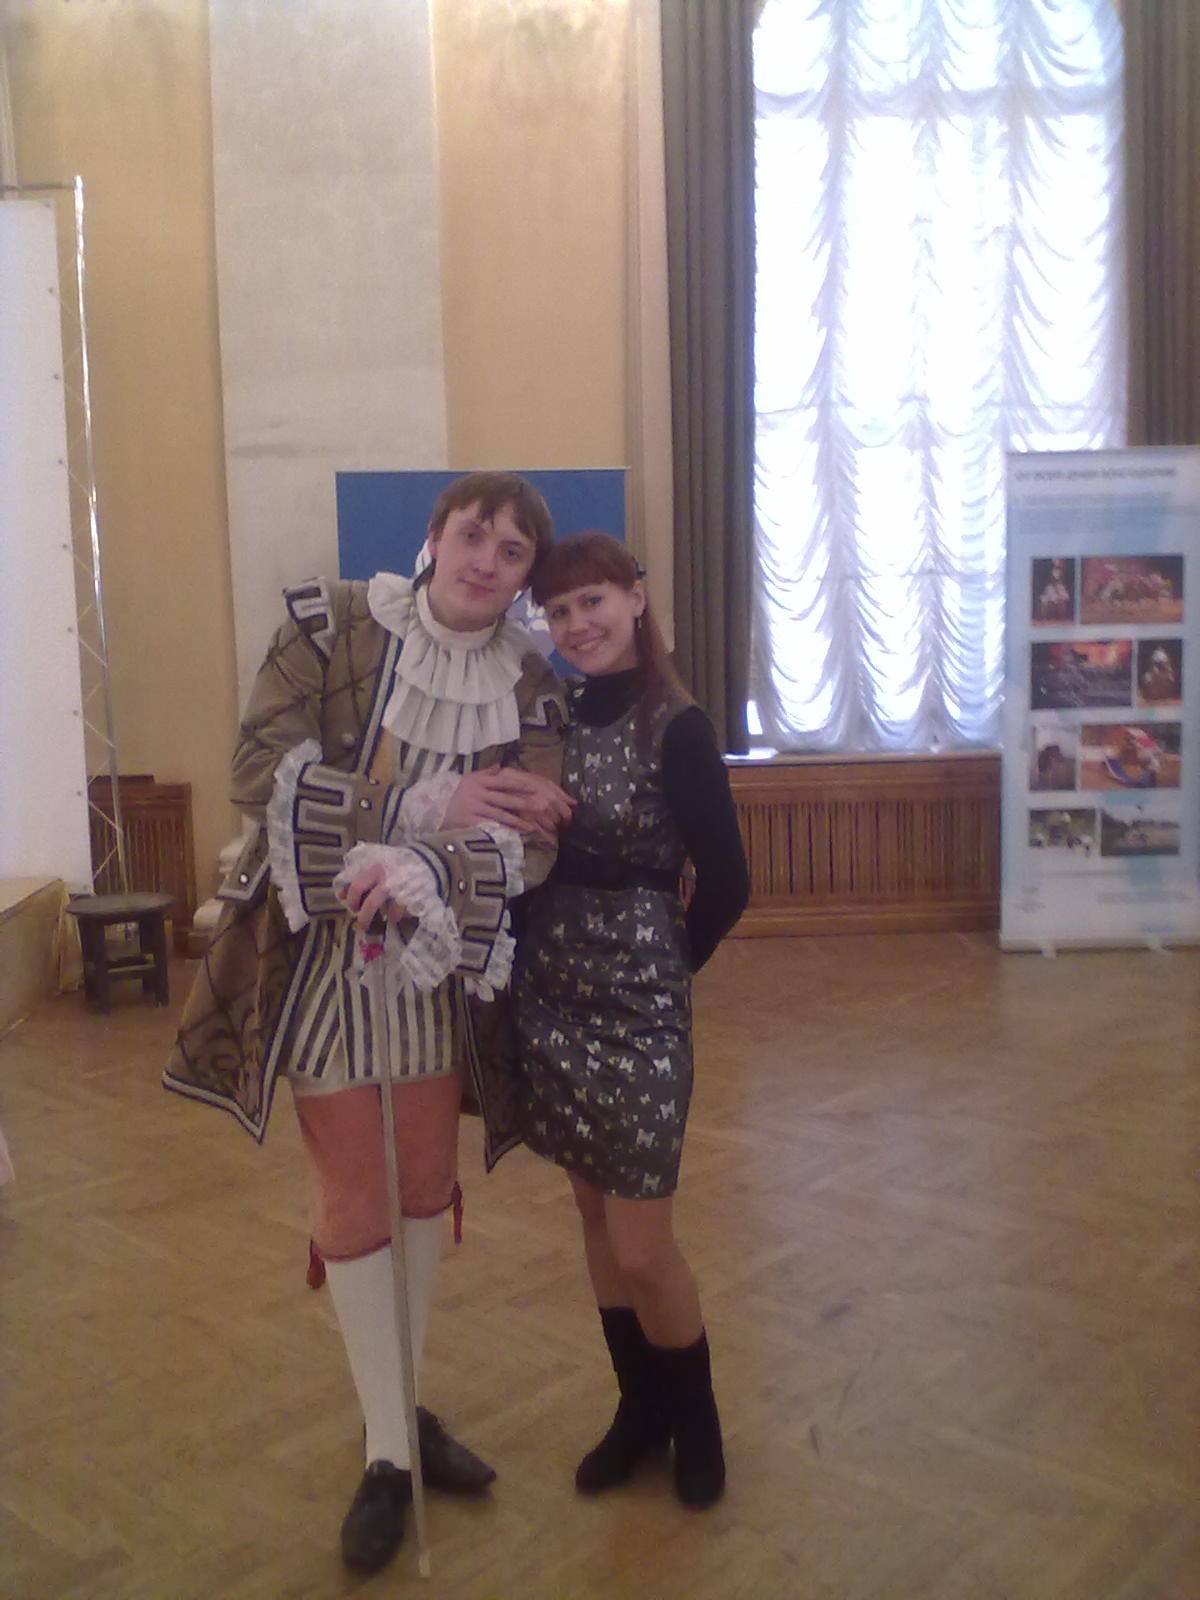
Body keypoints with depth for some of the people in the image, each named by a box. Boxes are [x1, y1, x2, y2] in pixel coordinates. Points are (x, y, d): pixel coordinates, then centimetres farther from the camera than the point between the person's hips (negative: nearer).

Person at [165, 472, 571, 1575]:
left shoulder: (529, 683, -3)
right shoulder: (331, 625, -10)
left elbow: (531, 838, -13)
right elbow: (259, 771, -18)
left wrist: (422, 874, -33)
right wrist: (430, 801, -25)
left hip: (438, 960, 4)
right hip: (320, 956, -3)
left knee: (429, 1187, 15)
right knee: (355, 1203, 6)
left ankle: (404, 1406, 37)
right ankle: (389, 1452, 20)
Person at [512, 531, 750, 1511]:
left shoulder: (677, 730, -11)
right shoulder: (556, 719, 6)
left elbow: (726, 885, -9)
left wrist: (662, 969, 2)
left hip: (637, 1006, -6)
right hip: (551, 996, 6)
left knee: (641, 1244, 0)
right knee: (595, 1217, 14)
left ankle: (695, 1418, 25)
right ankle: (641, 1407, 32)